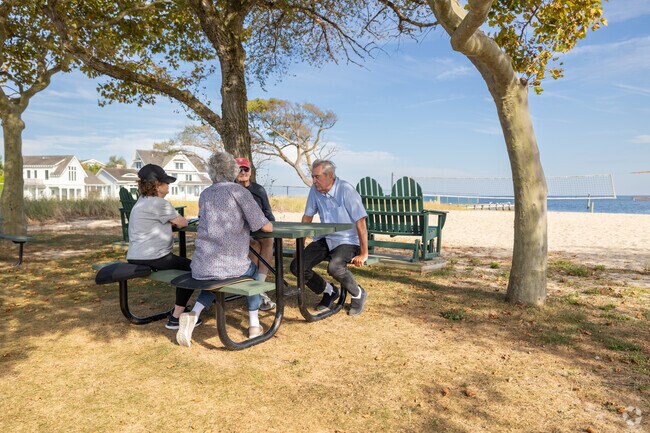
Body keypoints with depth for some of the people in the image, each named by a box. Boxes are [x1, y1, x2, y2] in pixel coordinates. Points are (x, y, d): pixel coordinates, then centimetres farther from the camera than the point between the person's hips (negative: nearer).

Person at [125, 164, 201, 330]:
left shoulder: (141, 202, 17)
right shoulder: (159, 203, -15)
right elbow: (182, 223, -4)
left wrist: (173, 220, 5)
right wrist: (182, 220, 17)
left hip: (135, 258, 10)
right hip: (152, 259, -10)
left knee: (183, 264, 24)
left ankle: (178, 309, 28)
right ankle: (176, 317, 3)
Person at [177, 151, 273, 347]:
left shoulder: (205, 194, 13)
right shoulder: (238, 191, -3)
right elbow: (265, 227, -5)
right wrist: (270, 223, 18)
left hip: (200, 268, 4)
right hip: (231, 266, -4)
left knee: (214, 277, 37)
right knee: (252, 269, 29)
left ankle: (193, 314, 11)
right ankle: (254, 324, 27)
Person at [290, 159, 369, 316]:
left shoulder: (346, 190, -18)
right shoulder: (315, 190, -1)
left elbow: (360, 222, -18)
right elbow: (307, 217, 10)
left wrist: (363, 254, -17)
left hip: (347, 241, -6)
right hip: (324, 239, 6)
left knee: (334, 267, -35)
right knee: (297, 266, -10)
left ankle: (358, 294, -2)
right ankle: (330, 291, 14)